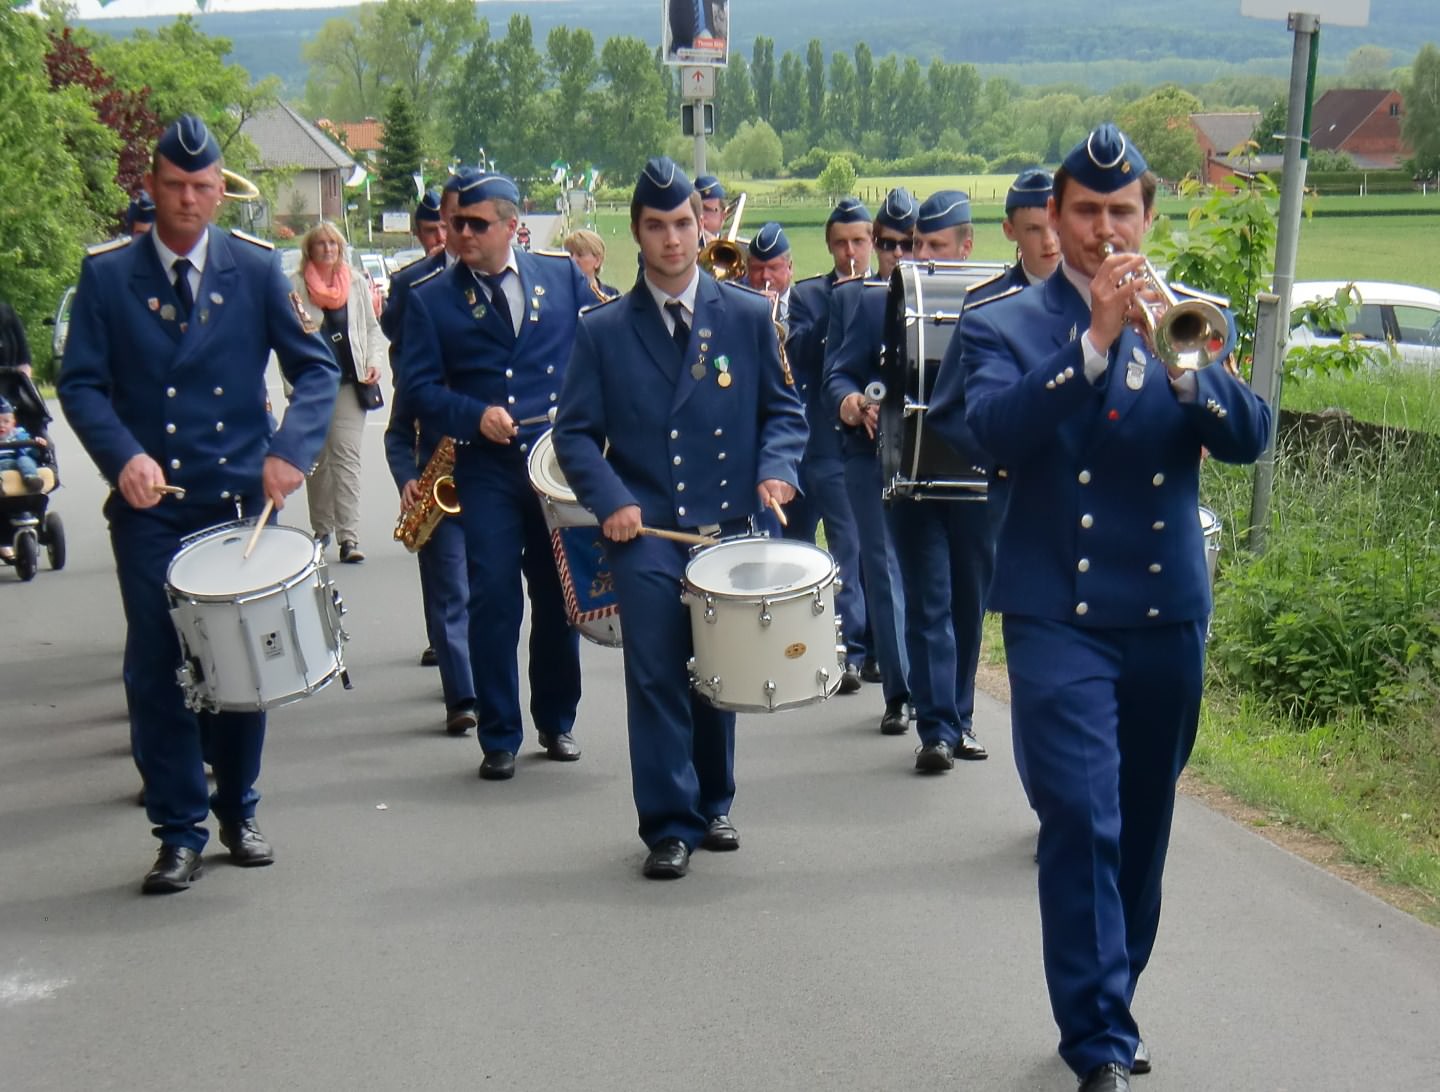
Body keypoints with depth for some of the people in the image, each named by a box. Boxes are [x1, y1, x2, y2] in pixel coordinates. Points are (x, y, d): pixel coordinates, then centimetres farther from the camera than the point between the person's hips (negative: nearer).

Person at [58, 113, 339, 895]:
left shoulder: (256, 268, 3)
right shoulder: (107, 274, 1)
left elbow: (315, 368, 2)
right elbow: (81, 382, -2)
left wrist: (290, 451, -15)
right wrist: (124, 456, -20)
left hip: (243, 500, 1)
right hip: (150, 508, -1)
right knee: (157, 670, 0)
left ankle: (237, 813, 27)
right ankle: (179, 832, 12)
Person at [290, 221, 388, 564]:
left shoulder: (357, 282, 9)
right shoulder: (294, 285, 2)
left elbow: (372, 326, 15)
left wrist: (374, 361, 0)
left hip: (350, 382, 0)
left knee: (347, 456, -8)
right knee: (316, 458, 9)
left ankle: (348, 536, -14)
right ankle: (321, 529, 23)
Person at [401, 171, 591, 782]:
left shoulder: (563, 276, 7)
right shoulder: (430, 299, 4)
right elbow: (418, 386, -2)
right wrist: (475, 415, -19)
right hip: (487, 470, -1)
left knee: (560, 594, 9)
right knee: (493, 597, -7)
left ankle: (557, 722, 27)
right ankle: (499, 738, 4)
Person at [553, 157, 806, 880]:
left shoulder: (748, 316, 6)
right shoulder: (603, 331, 4)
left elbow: (783, 408, 8)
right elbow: (576, 432, 4)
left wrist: (776, 469, -11)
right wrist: (610, 500, -13)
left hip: (728, 526, 2)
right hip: (645, 530, -1)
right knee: (657, 678, -7)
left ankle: (711, 805, 31)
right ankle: (670, 825, 3)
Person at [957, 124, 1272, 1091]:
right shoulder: (1004, 326, 3)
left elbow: (1248, 436, -5)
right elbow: (996, 429, -17)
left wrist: (1176, 357, -21)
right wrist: (1095, 341, -25)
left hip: (1168, 612, 4)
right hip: (1059, 613, -3)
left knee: (1143, 823, 12)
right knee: (1082, 818, -12)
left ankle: (1106, 1006, 29)